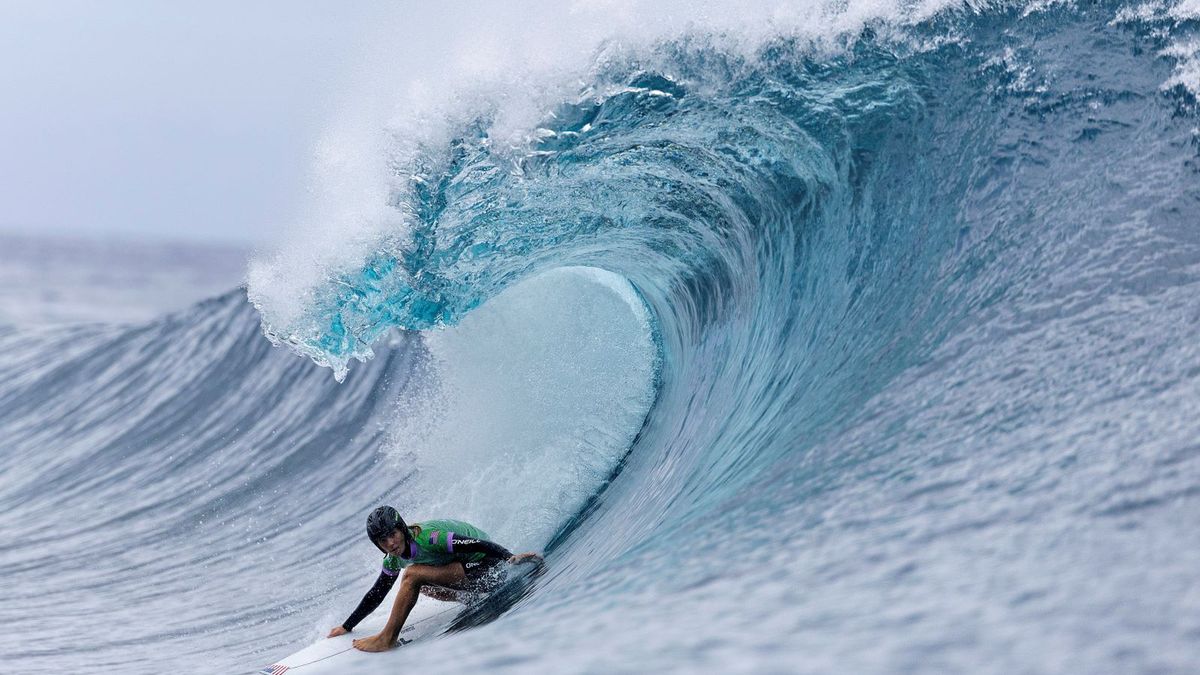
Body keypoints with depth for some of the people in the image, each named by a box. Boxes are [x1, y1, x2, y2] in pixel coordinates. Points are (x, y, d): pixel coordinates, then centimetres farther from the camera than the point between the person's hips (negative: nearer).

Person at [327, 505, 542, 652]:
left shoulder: (427, 538, -26)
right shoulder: (394, 559, 1)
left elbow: (478, 545, -30)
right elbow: (376, 595, 13)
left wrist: (511, 558, -43)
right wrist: (347, 627, 16)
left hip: (489, 568, -9)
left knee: (413, 575, -20)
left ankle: (387, 638, -14)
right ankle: (472, 598, 11)